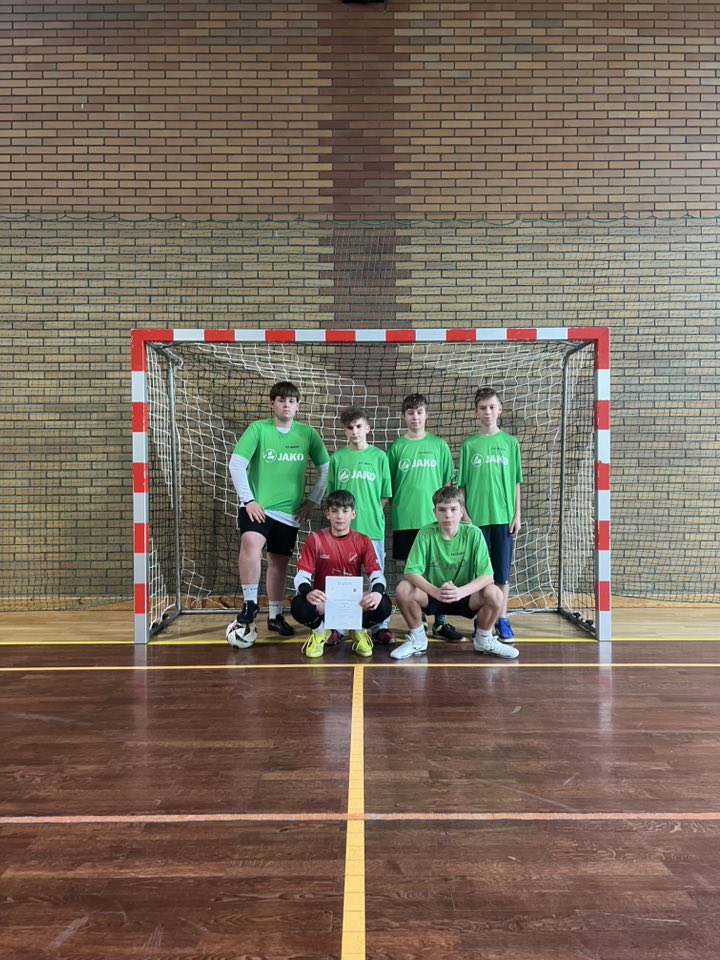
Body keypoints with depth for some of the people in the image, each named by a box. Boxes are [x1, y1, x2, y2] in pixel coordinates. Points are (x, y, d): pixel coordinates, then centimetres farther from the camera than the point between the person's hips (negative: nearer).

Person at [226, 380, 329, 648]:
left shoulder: (307, 433, 2)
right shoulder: (258, 429, -5)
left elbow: (326, 467, 10)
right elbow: (236, 463, -8)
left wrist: (313, 500, 5)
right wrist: (248, 500, -12)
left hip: (290, 511, 3)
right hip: (257, 507, -3)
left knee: (279, 562, 11)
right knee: (251, 542, -30)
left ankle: (275, 616, 29)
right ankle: (250, 604, -17)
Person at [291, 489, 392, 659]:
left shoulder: (362, 541, 1)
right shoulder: (315, 540, -3)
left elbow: (376, 574, -7)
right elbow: (301, 575, -9)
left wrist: (377, 592, -32)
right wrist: (308, 592, -34)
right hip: (323, 601, -1)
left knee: (384, 605, -29)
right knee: (298, 606, -33)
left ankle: (358, 630, 3)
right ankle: (322, 631, 0)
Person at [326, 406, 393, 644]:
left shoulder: (379, 456, 4)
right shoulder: (337, 458, 6)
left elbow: (385, 495, 6)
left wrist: (370, 513, -1)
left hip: (373, 527, 0)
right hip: (344, 527, 1)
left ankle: (379, 627, 13)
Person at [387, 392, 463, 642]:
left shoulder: (439, 445, 5)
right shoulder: (397, 447, 4)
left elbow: (447, 483, 9)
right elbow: (388, 486, 7)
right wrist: (385, 515, 4)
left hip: (434, 518, 0)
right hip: (405, 519, 0)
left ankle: (440, 622, 11)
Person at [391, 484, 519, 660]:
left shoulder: (473, 534, -13)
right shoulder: (426, 534, -14)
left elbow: (486, 575, -18)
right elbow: (411, 572, -20)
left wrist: (461, 591, -36)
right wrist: (436, 591, -37)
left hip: (465, 596, 0)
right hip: (432, 595, 0)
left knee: (494, 593, -28)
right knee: (403, 589, -28)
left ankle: (483, 640, 3)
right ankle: (418, 639, 0)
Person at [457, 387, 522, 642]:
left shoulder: (510, 442, 6)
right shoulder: (469, 444, 4)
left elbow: (516, 482, 6)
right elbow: (461, 484, 4)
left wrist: (517, 515, 2)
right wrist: (464, 515, -4)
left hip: (503, 516, 1)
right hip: (476, 516, 0)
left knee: (502, 571, 4)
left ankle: (502, 620, 15)